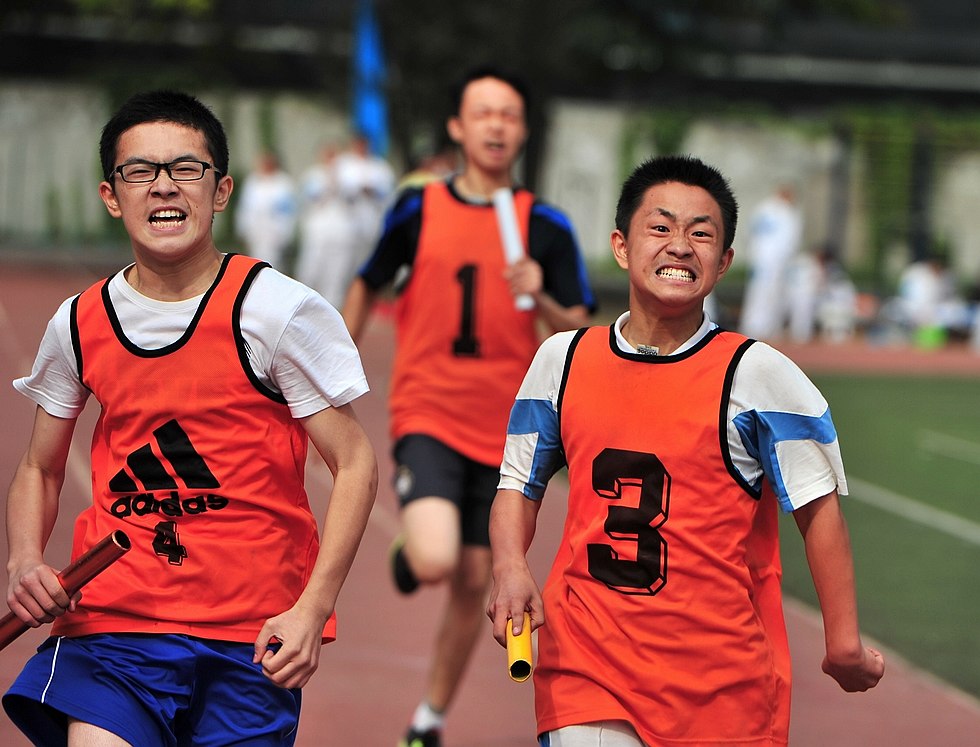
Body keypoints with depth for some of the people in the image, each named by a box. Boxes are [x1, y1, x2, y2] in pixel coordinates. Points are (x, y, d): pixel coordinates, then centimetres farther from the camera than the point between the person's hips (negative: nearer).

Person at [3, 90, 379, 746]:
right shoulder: (79, 324, 6)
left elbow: (355, 464, -4)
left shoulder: (279, 311, -5)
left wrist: (312, 608, -15)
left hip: (252, 637, -2)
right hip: (110, 620, 2)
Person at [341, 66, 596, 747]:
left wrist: (541, 299, -19)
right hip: (427, 416, -2)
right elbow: (368, 287, 16)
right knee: (435, 562, -24)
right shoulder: (416, 209, 0)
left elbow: (579, 332, 1)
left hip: (503, 432, 2)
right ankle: (407, 554, 14)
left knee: (473, 584, 8)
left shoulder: (546, 227, 0)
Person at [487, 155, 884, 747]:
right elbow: (520, 483, 15)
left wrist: (844, 643, -7)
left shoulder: (758, 374, -5)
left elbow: (818, 506, -2)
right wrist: (511, 569, -4)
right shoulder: (562, 360, 5)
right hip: (585, 667, 2)